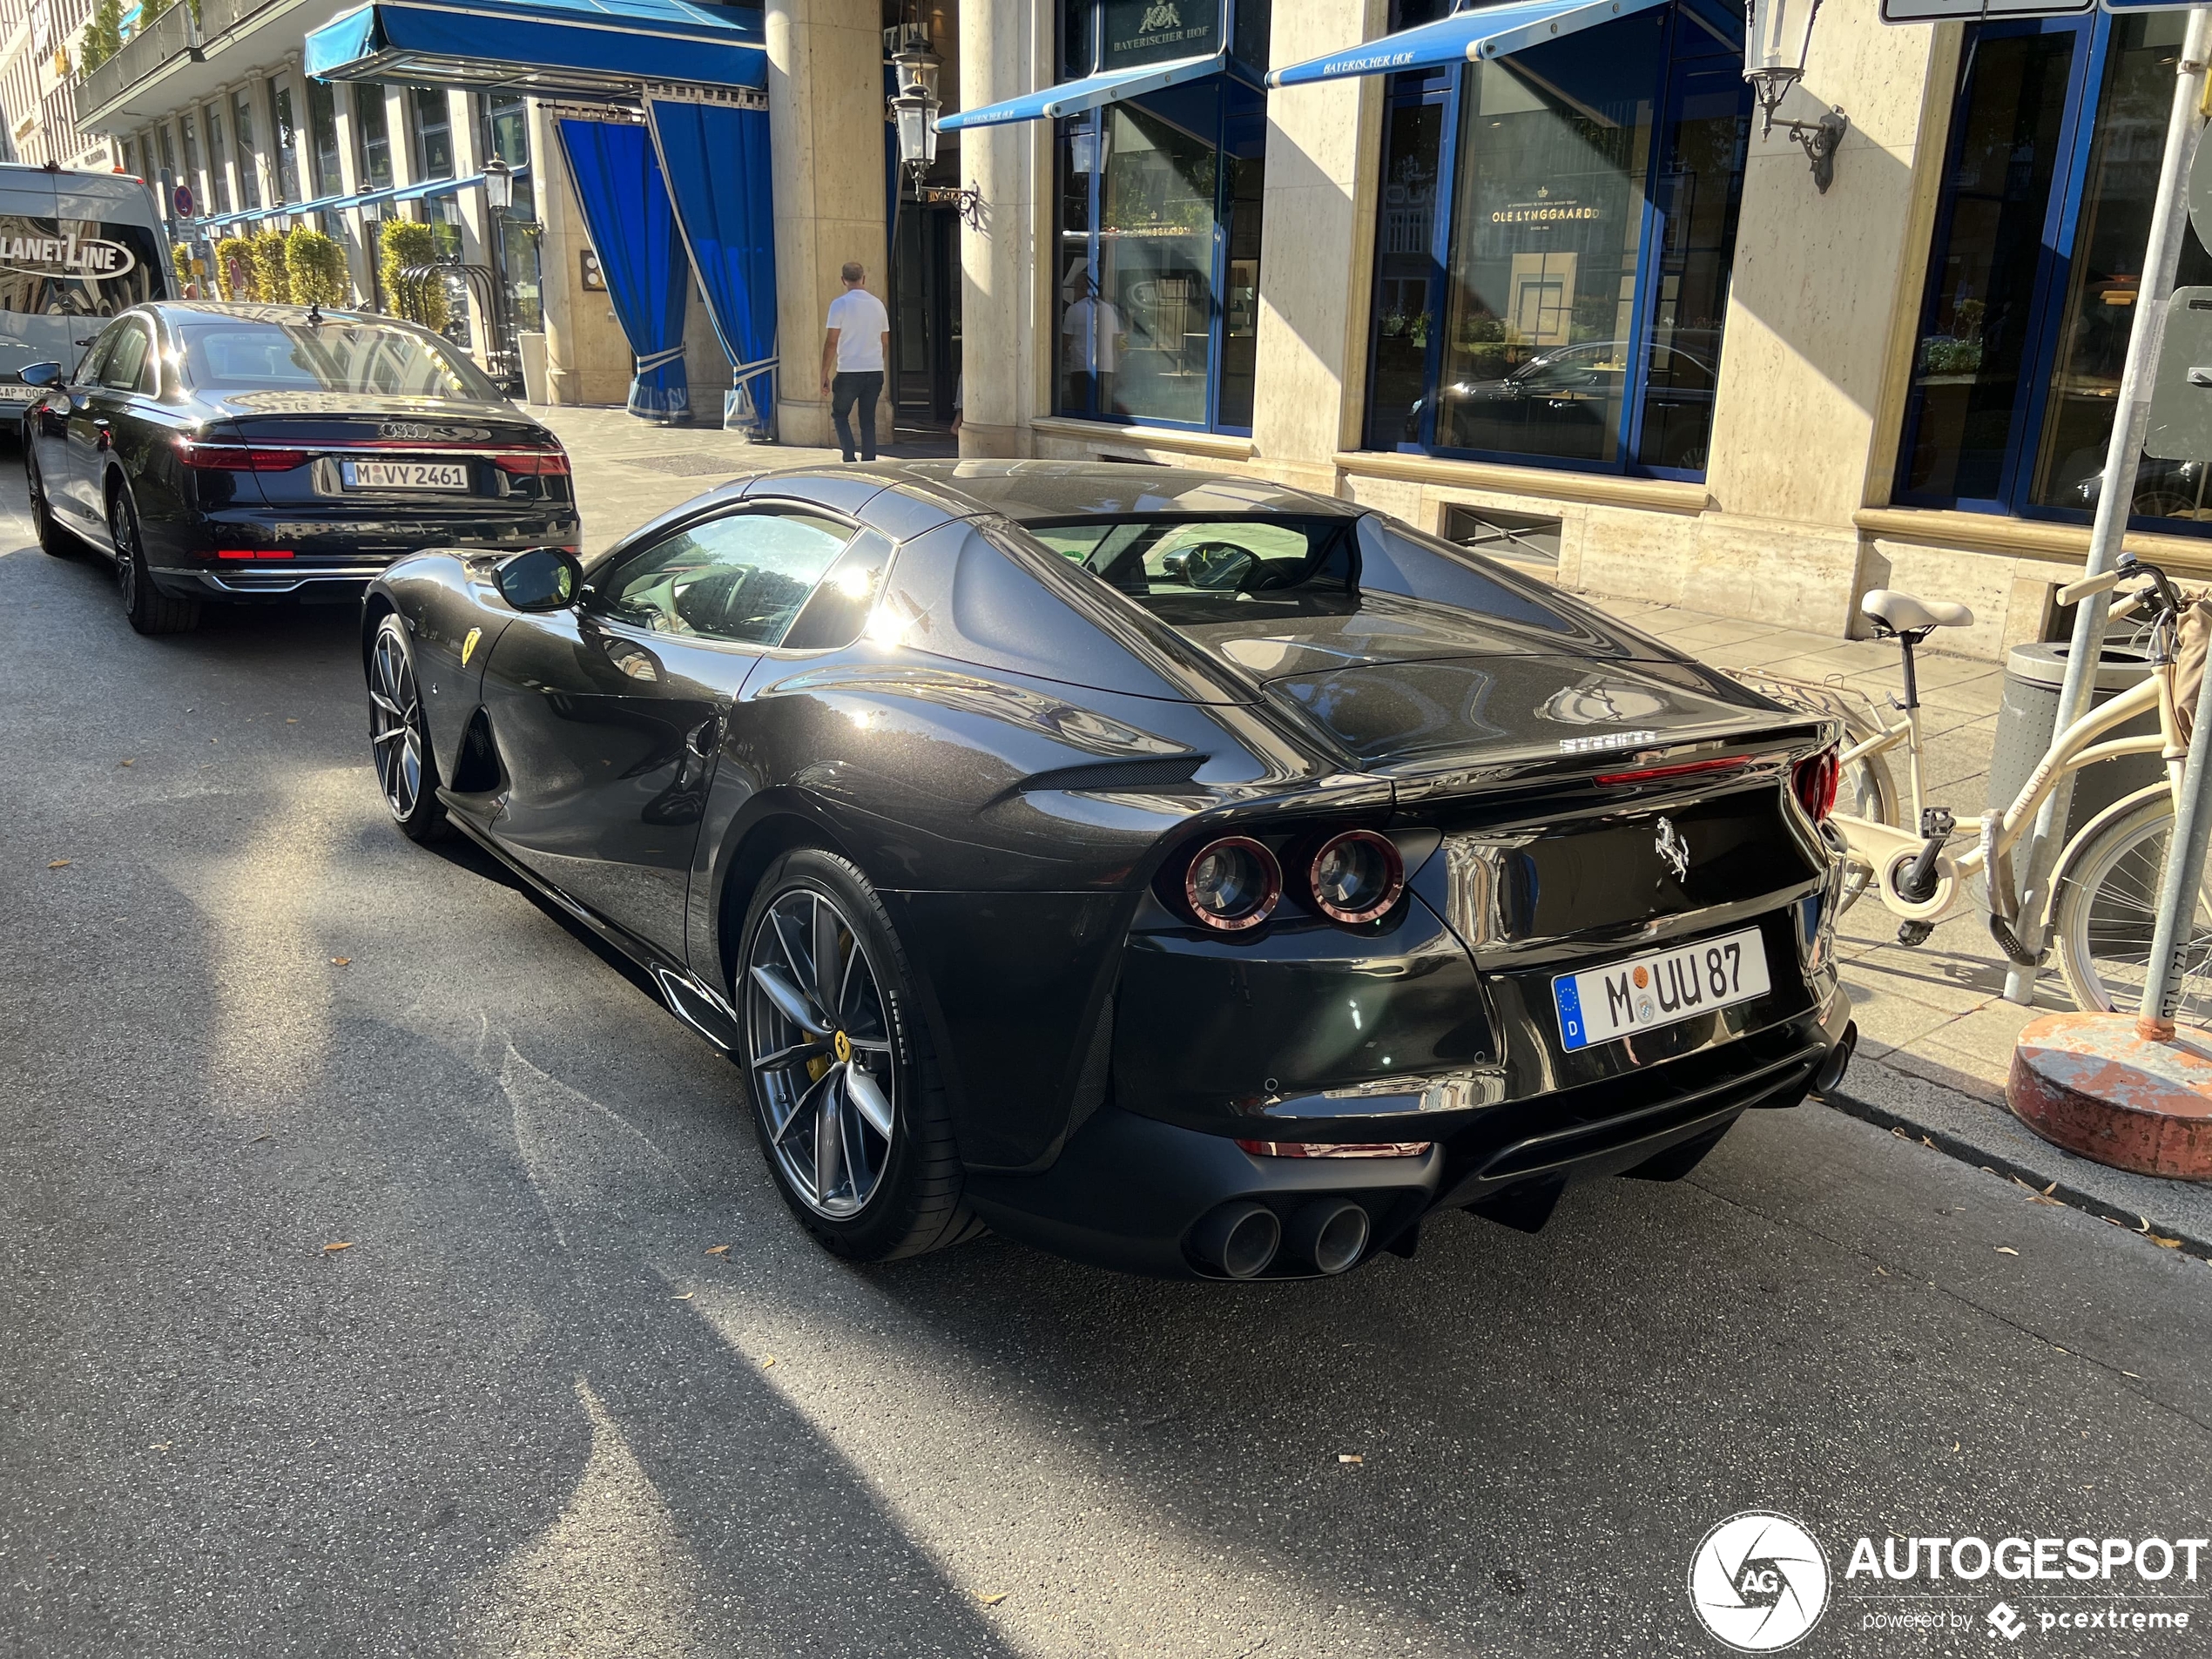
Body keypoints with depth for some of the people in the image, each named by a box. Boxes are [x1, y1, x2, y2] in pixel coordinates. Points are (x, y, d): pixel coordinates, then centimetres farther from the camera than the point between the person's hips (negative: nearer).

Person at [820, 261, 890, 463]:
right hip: (875, 371, 4)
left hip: (848, 371, -4)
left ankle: (849, 457, -3)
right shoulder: (877, 304, 8)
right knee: (868, 420, 10)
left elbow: (831, 342, -9)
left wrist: (825, 374, -4)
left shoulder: (840, 304, -7)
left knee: (840, 415, 12)